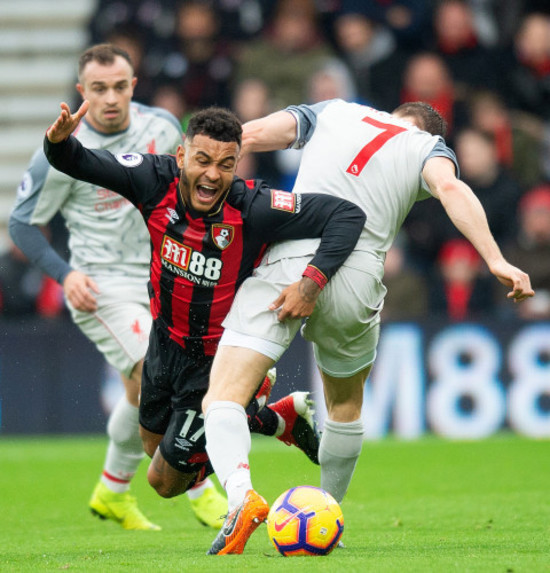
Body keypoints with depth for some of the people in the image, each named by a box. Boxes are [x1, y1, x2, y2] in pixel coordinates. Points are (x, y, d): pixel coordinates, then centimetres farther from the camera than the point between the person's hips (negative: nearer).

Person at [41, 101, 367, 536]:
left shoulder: (252, 209, -33)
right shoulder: (156, 181, -22)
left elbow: (348, 215, -30)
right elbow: (75, 162, -17)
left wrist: (312, 281, -41)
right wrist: (60, 140, -41)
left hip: (218, 358, -6)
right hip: (168, 338, 6)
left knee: (166, 480, 4)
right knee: (154, 443, 29)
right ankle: (283, 417, 38)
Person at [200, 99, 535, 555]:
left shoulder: (332, 112, 24)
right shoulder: (429, 147, 19)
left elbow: (252, 135, 11)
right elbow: (451, 189, -4)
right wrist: (496, 262, -14)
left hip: (288, 262, -1)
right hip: (356, 282, 1)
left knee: (223, 399, -8)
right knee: (346, 402, 29)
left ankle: (240, 491, -36)